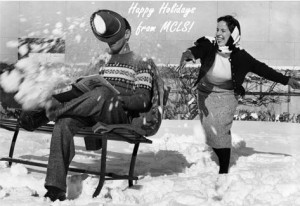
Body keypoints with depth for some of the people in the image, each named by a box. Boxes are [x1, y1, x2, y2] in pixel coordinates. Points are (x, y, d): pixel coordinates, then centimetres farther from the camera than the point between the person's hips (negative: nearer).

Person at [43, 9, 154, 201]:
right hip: (95, 113, 5)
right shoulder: (107, 62, 30)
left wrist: (120, 99, -21)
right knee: (64, 124, -29)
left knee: (102, 94, -41)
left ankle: (56, 110, -22)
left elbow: (143, 99, -1)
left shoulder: (140, 62, 9)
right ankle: (56, 188, -38)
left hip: (120, 115, -5)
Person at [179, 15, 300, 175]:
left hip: (227, 96, -1)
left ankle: (224, 171, -5)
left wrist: (287, 80, -7)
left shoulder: (239, 56, -16)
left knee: (221, 129, -14)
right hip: (206, 94, 1)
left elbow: (261, 69, -8)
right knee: (210, 128, -3)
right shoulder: (209, 46, -20)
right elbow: (196, 50, -40)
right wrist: (188, 54, -66)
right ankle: (222, 158, 24)